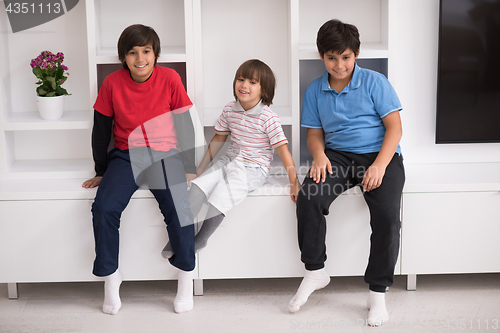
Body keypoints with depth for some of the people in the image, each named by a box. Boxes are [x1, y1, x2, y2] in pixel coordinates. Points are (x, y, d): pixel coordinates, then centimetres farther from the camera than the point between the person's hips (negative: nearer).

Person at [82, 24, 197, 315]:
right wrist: (101, 172, 11)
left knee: (178, 210, -25)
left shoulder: (170, 79, -3)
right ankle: (110, 276, -5)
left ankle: (186, 277, -4)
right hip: (125, 156, 1)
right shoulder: (113, 83, -1)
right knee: (104, 208, -24)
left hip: (164, 154, -1)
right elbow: (101, 129, 8)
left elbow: (185, 123, 5)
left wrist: (189, 166, 3)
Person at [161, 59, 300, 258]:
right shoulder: (229, 110, 4)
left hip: (254, 168, -5)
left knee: (221, 197, -25)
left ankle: (199, 241, -10)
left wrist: (294, 182, -12)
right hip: (229, 161, 6)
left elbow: (282, 149, -11)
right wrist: (201, 167, 18)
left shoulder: (268, 118, -12)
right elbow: (219, 138, 16)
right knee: (198, 186, -18)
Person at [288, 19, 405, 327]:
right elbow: (315, 133, 15)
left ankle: (378, 292, -10)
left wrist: (379, 166, -18)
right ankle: (315, 272, -6)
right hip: (338, 155, 3)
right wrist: (319, 155, -9)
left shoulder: (375, 82, 1)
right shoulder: (315, 90, 12)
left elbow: (394, 127, -3)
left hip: (381, 154, -2)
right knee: (308, 199, -26)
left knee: (387, 215, -27)